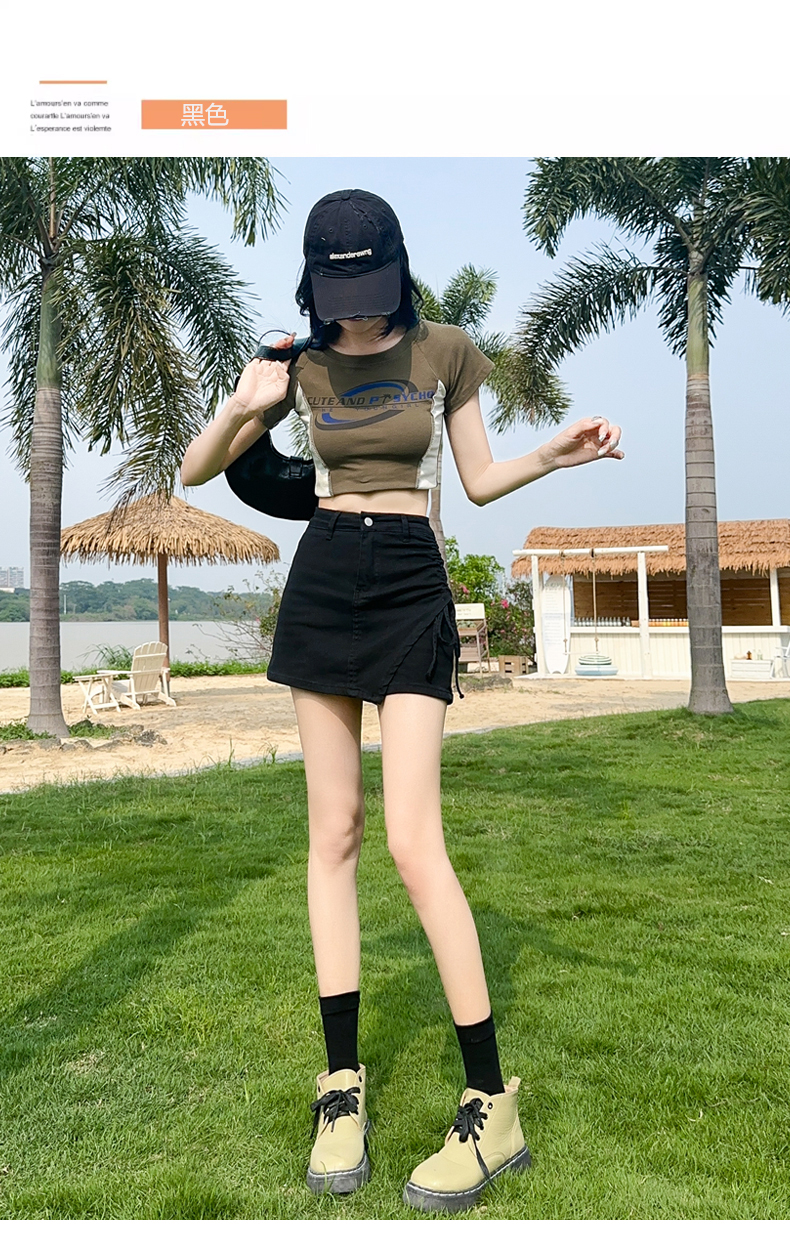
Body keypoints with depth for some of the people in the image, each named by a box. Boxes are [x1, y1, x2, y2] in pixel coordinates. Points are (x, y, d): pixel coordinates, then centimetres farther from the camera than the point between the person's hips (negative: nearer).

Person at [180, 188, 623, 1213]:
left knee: (414, 841, -12)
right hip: (321, 584, 3)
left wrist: (556, 454, -8)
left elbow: (479, 481, 10)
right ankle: (342, 1085, 13)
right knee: (333, 830, 2)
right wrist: (240, 409, -10)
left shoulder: (444, 351, 4)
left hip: (413, 588, -2)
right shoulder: (301, 368, 7)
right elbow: (194, 472, 9)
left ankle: (493, 1106, -2)